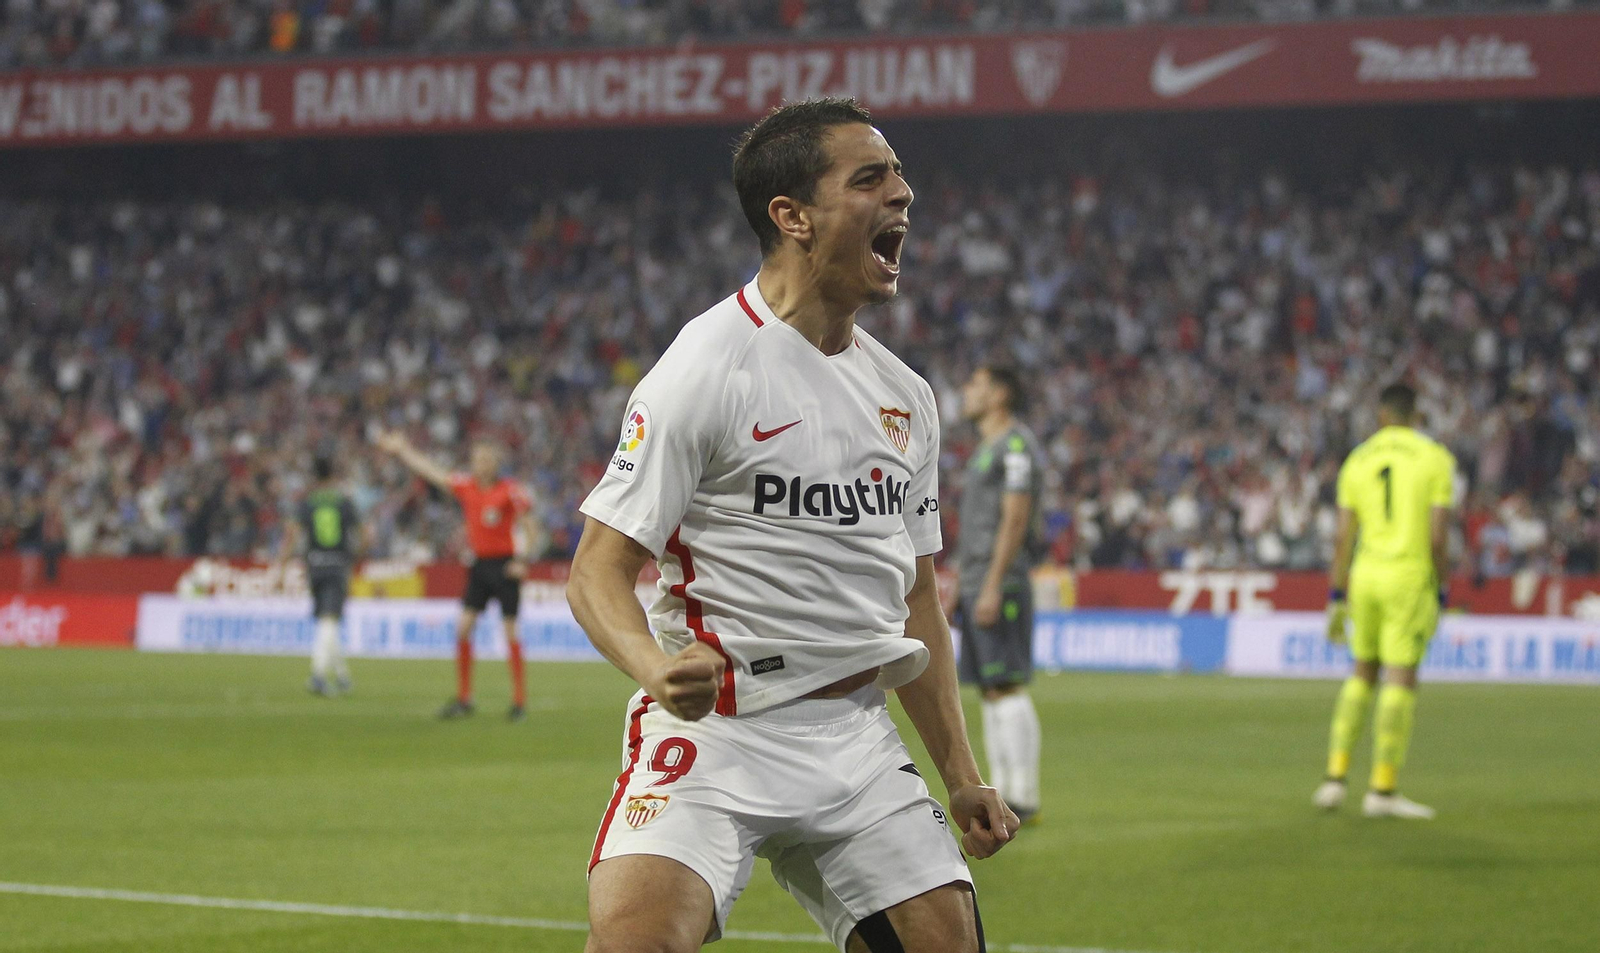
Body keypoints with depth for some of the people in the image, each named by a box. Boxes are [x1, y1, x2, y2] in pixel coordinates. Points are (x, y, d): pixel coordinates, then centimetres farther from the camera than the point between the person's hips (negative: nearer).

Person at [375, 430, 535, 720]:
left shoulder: (510, 490, -10)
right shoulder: (466, 486, 6)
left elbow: (528, 525, -8)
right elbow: (431, 471, 14)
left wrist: (522, 560, -16)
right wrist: (401, 449, 16)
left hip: (505, 565, -6)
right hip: (479, 563, 6)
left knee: (510, 631, -4)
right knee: (463, 628, -1)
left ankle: (520, 701, 2)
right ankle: (463, 699, 5)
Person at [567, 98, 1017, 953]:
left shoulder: (906, 398, 14)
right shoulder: (708, 368, -9)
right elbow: (598, 570, -12)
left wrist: (961, 776, 18)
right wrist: (658, 667, -32)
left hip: (856, 743, 7)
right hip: (713, 727, -7)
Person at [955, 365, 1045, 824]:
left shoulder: (1017, 445, -9)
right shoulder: (983, 451, 21)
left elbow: (1015, 518, -17)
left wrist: (993, 586, -22)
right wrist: (954, 588, 20)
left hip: (1003, 583, -10)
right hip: (975, 587, 10)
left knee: (1007, 687, -12)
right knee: (990, 692, 8)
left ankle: (1024, 799, -14)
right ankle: (1003, 794, 9)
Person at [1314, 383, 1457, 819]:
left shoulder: (1358, 461, 7)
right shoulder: (1435, 459, -4)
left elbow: (1343, 536, 4)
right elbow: (1438, 535, -10)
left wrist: (1337, 599, 8)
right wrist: (1442, 594, -1)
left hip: (1365, 574, 4)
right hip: (1410, 578, -4)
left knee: (1363, 675, 17)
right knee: (1401, 681, -2)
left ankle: (1335, 778, 11)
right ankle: (1382, 790, -3)